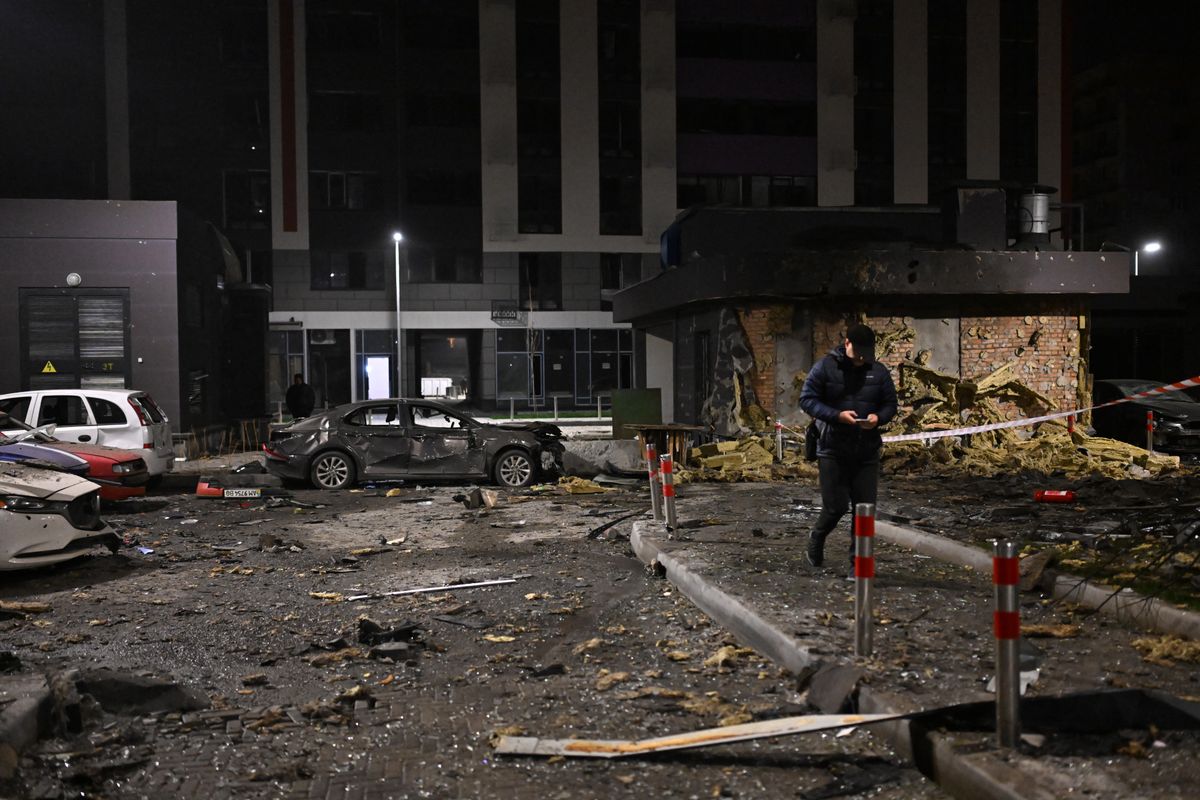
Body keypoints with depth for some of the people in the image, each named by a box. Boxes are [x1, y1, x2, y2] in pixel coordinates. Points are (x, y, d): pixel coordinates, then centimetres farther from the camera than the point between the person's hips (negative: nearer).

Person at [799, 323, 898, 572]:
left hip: (867, 453, 3)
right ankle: (817, 537, 29)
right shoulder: (826, 367, -4)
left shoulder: (879, 371, 6)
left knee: (865, 508, 3)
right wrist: (837, 415, -20)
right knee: (835, 506, -2)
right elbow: (807, 399, -6)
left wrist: (878, 417, -13)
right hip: (833, 451, -3)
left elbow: (890, 405, 11)